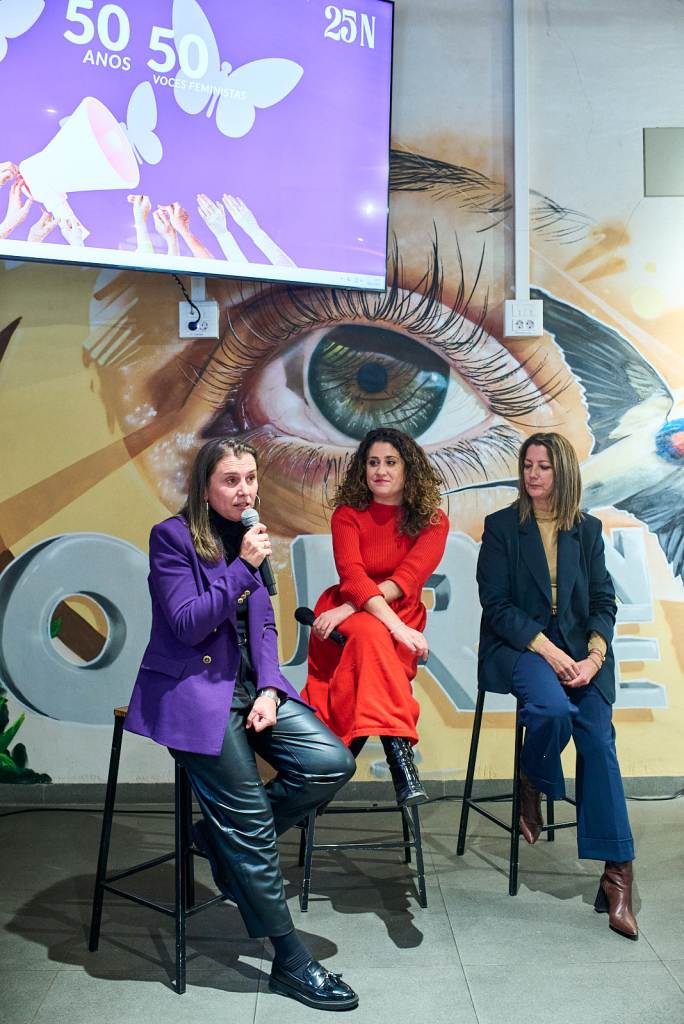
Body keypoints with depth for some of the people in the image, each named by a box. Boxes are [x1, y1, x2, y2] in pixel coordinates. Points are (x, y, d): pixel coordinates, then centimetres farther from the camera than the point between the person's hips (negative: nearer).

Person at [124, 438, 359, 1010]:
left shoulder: (249, 535, 11)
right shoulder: (173, 536, -8)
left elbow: (263, 624, 11)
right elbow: (186, 624, -14)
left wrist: (269, 689, -3)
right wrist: (243, 568, -20)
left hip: (248, 684, 7)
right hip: (191, 691, -6)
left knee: (332, 763, -12)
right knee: (252, 821, -9)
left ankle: (225, 834, 10)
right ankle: (291, 962, 8)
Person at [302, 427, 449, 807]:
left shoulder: (432, 520, 3)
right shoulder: (348, 514, 1)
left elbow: (408, 577, -14)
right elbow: (351, 575, -15)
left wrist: (348, 610, -25)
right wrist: (395, 624, -31)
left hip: (401, 620, 2)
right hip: (348, 620, -1)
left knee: (370, 635, -34)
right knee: (371, 633, -36)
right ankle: (400, 759, -45)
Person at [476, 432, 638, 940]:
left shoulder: (588, 529, 11)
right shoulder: (501, 526, 3)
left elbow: (603, 602, 8)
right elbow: (497, 603, -4)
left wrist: (594, 656, -11)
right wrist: (548, 651, -16)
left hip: (579, 650, 2)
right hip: (517, 646, -2)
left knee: (598, 736, -19)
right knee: (553, 709, -32)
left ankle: (616, 874, -13)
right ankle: (532, 787, 1)